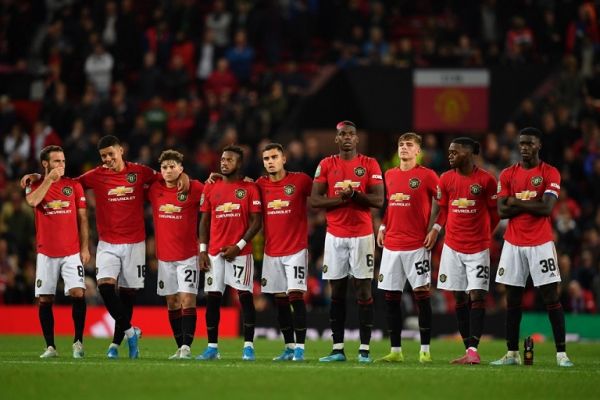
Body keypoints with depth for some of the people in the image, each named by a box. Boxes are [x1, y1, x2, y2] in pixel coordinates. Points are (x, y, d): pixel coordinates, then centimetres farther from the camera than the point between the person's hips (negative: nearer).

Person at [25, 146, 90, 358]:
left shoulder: (74, 185, 6)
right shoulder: (36, 185, 5)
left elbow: (82, 218, 6)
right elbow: (32, 201, -19)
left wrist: (85, 247, 0)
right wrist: (49, 179, -17)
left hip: (72, 252, 0)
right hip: (46, 253, 1)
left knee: (78, 293, -15)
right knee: (45, 299, 0)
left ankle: (78, 341, -7)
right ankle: (50, 347, 8)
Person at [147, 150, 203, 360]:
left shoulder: (193, 188, -7)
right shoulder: (154, 189, 5)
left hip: (188, 255, -4)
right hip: (164, 255, 4)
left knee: (187, 300, -10)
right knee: (172, 302, 7)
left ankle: (186, 347, -13)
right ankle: (180, 348, 13)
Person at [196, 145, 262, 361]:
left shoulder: (249, 188, 0)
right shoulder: (211, 188, 11)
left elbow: (256, 222, -3)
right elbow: (204, 221, 14)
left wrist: (239, 246, -11)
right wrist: (202, 249, 4)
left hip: (240, 252, -4)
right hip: (215, 252, 4)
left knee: (245, 297, -5)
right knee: (212, 298, 1)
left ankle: (248, 346, -2)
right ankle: (212, 347, 6)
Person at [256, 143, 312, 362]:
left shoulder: (300, 180, -5)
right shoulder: (260, 184, 6)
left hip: (296, 249, -4)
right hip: (271, 251, 4)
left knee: (296, 295, -11)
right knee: (280, 300, 7)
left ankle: (300, 347, -9)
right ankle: (289, 347, 15)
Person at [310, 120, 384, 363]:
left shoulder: (369, 165, 2)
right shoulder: (326, 165, 6)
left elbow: (379, 200, -5)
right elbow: (314, 200, 0)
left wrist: (354, 193, -18)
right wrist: (341, 198, -13)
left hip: (362, 235, -2)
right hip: (335, 236, 2)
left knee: (364, 291, -3)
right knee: (337, 292, 4)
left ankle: (364, 349, -2)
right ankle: (337, 349, 7)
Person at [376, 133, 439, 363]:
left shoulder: (427, 176, -4)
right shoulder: (389, 175, 12)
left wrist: (434, 229, -9)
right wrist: (382, 227, 13)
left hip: (417, 245, -5)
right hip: (391, 245, 6)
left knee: (421, 294, -7)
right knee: (391, 297, 4)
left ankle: (425, 350, -4)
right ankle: (395, 351, 10)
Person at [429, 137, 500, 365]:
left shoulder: (486, 180, -5)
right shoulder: (446, 179, 5)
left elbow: (494, 214, 3)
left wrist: (483, 235, 5)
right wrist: (436, 229, -3)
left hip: (478, 248, -4)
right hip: (452, 247, 4)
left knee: (477, 296, -10)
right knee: (460, 298, 5)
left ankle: (473, 349, -14)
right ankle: (468, 351, 8)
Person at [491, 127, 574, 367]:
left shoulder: (550, 173, -2)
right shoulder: (508, 175, 7)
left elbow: (547, 208, -14)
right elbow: (502, 211, -2)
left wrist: (516, 202, -7)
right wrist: (532, 205, -10)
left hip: (541, 243, -3)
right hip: (513, 244, 3)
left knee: (551, 298, -5)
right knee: (513, 300, 5)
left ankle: (561, 353, -5)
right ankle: (512, 354, 9)